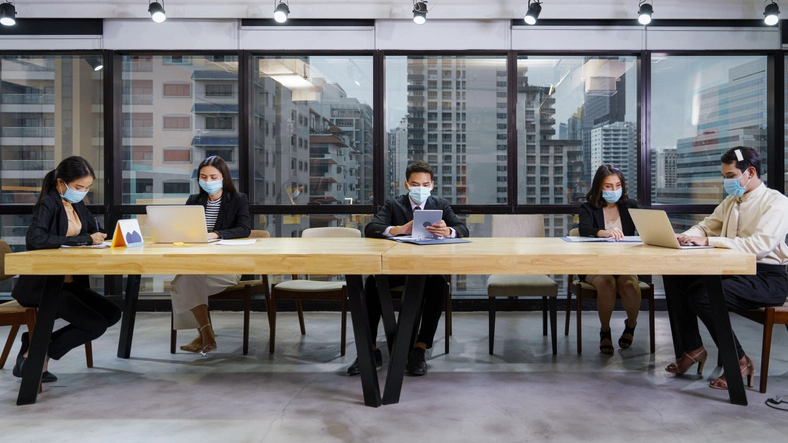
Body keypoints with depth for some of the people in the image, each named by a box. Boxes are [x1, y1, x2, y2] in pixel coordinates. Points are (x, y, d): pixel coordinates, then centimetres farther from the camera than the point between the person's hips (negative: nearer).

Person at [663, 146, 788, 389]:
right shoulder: (731, 202, 15)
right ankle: (692, 349, 3)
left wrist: (708, 241, -27)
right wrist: (684, 237, -7)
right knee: (674, 277, -7)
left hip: (767, 277, -8)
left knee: (704, 295, -29)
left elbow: (760, 245, -24)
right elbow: (705, 226, 18)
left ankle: (739, 362, -9)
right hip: (734, 270, 8)